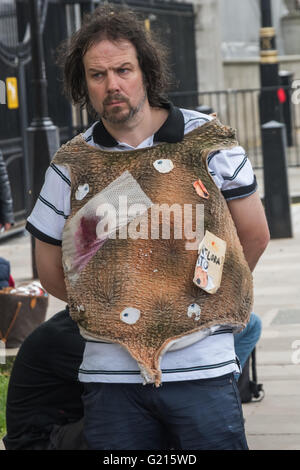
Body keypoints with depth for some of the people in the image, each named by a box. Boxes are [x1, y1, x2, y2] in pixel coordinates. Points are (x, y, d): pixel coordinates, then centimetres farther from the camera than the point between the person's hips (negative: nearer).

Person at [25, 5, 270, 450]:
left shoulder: (208, 142, 1)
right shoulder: (71, 164, 4)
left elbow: (254, 235, 10)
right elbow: (50, 269, 12)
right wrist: (114, 307, 11)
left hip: (202, 368, -1)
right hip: (110, 375, 2)